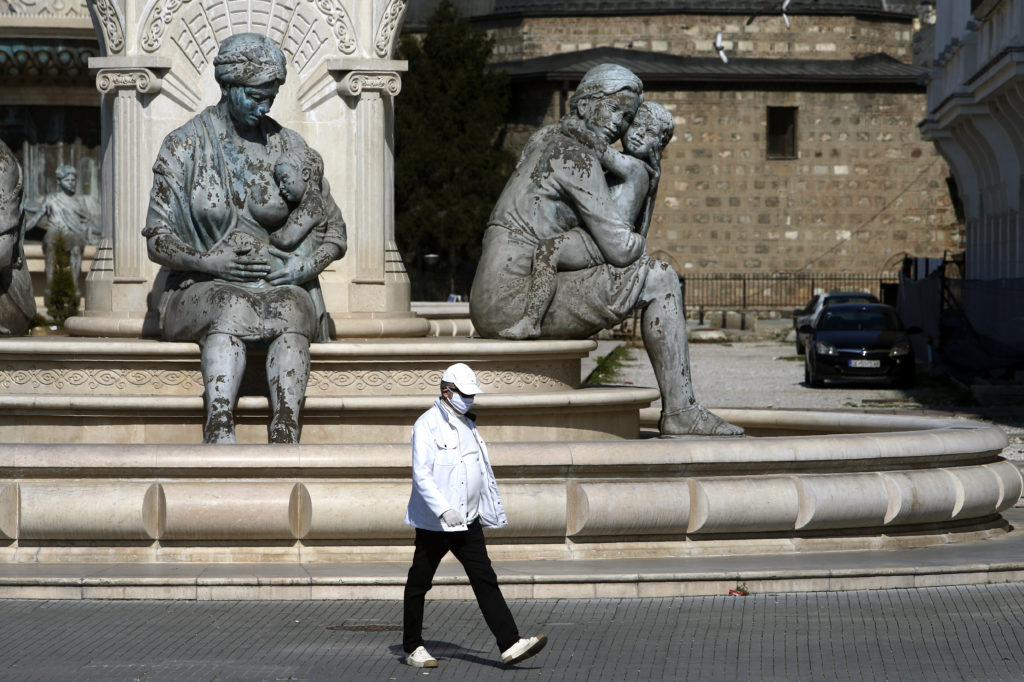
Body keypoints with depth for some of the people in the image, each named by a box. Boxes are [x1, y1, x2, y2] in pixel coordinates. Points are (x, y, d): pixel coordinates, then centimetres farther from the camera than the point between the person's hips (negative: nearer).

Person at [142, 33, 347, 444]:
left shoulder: (289, 148, 8)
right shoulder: (183, 147, 3)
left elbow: (335, 236, 12)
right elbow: (157, 240, 0)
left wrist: (303, 267, -10)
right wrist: (209, 261, -19)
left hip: (278, 286, 1)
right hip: (200, 288, -1)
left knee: (290, 310, -35)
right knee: (230, 310, -38)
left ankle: (286, 436, -54)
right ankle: (220, 429, -55)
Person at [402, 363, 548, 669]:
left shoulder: (467, 425, 14)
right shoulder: (427, 425, -11)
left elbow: (483, 473, 24)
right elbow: (421, 474, -20)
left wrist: (493, 511, 24)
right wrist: (444, 510, -29)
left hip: (468, 522, 7)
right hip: (433, 523, -7)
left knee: (485, 580, -3)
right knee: (419, 583, 5)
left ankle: (510, 644, -10)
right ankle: (413, 648, 17)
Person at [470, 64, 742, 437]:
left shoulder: (543, 139, 18)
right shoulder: (577, 158, -10)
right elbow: (620, 250, -13)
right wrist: (637, 242, 10)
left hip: (489, 309, 10)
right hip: (519, 298, -10)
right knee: (660, 279, -8)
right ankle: (680, 412, -7)